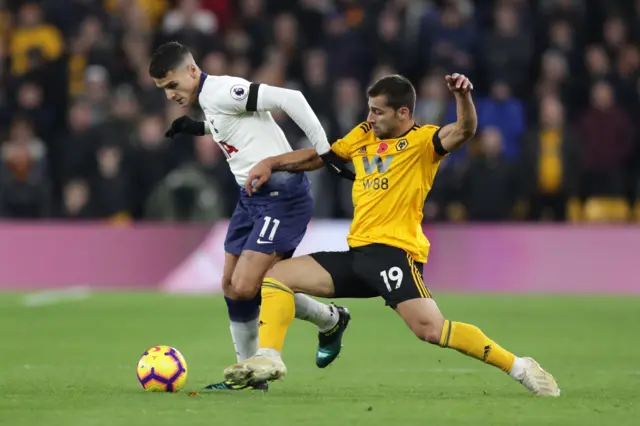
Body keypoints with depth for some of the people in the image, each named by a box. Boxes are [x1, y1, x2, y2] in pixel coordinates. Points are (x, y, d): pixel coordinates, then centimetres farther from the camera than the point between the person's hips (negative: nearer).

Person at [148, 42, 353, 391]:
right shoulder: (208, 100, 13)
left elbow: (289, 99, -23)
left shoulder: (222, 91, -17)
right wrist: (200, 129, 21)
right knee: (231, 286, 9)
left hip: (281, 195, -10)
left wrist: (324, 151, -23)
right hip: (252, 197, 10)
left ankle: (330, 320, 7)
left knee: (246, 287, -14)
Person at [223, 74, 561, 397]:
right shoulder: (362, 136, 18)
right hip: (358, 253, 8)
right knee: (276, 276, 3)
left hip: (393, 251, -8)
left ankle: (519, 367, -17)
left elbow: (464, 131, -20)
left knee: (431, 329, -25)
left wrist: (463, 96, -39)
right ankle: (268, 359, -9)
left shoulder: (421, 140, -2)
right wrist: (271, 163, 23)